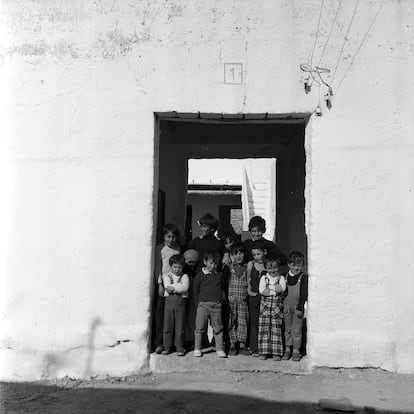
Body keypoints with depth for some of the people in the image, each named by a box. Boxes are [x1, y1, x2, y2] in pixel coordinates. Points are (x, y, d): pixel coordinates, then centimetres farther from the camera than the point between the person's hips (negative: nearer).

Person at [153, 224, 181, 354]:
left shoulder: (178, 249, 14)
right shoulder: (160, 248, 4)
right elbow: (157, 267, 0)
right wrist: (159, 284, -8)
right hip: (162, 283, -2)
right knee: (160, 313, -4)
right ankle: (159, 343, 1)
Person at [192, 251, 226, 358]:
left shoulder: (219, 275, 9)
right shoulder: (200, 275, 0)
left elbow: (223, 288, 19)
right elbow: (196, 290, 4)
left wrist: (221, 298, 10)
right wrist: (198, 303, 3)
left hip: (217, 305, 2)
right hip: (203, 304, -2)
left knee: (218, 328, 6)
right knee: (200, 327, 2)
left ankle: (220, 349, 13)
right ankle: (197, 349, 13)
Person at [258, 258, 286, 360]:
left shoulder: (281, 278, 7)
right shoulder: (263, 278, 8)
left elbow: (282, 288, -13)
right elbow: (261, 291, -8)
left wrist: (269, 287, -9)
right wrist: (275, 290, -7)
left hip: (277, 307, 0)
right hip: (265, 307, 1)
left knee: (276, 329, 0)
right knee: (264, 329, 0)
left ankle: (276, 353, 5)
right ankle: (263, 352, 7)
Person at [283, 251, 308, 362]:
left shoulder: (303, 277, -9)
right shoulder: (286, 276, 4)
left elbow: (304, 294, -12)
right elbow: (283, 291, 10)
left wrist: (300, 307, -16)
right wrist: (282, 304, 6)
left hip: (298, 307, -4)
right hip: (287, 306, 4)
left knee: (296, 329, 0)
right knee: (287, 328, 11)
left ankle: (296, 351, 11)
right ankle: (287, 350, 21)